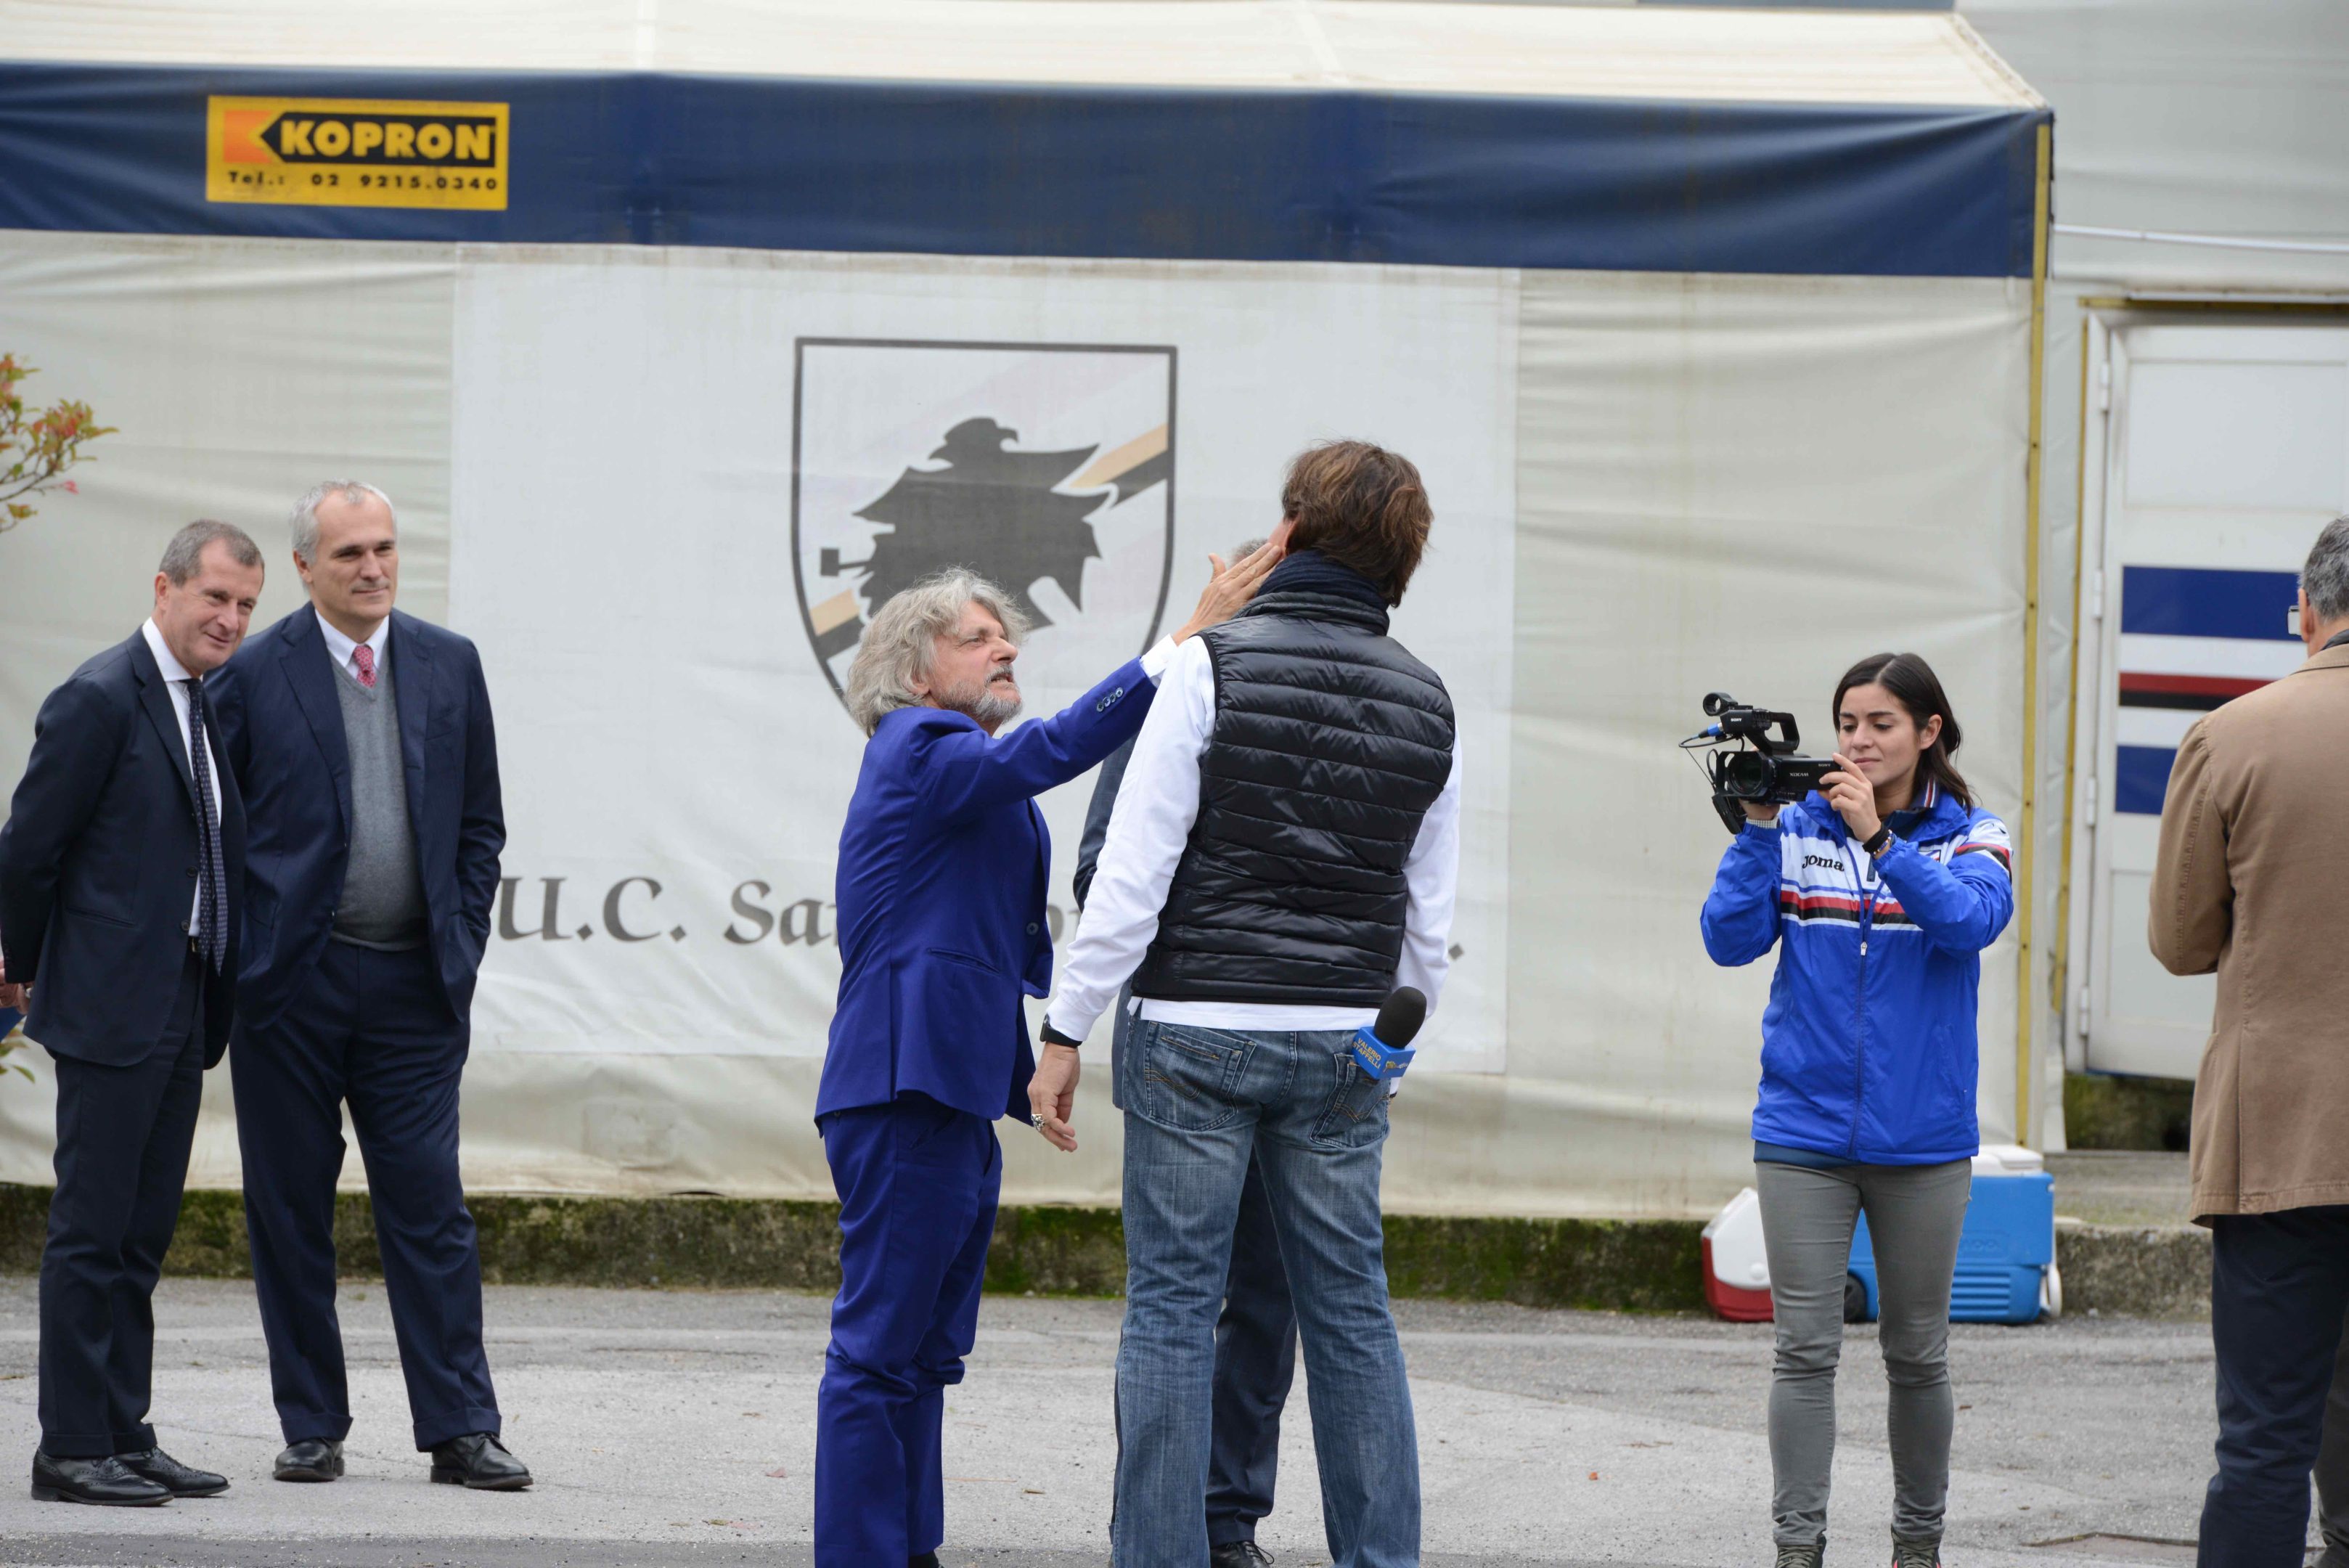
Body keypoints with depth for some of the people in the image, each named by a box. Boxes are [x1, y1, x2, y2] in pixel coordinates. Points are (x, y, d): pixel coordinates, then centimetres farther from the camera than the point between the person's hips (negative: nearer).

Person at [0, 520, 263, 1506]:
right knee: (91, 1232, -5)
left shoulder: (214, 703, 14)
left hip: (183, 1015, 8)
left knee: (140, 1238, 11)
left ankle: (125, 1439, 15)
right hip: (111, 1010, -8)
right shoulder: (100, 700, -12)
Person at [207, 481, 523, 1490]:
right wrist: (238, 956, -3)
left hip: (414, 987, 2)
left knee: (429, 1205, -1)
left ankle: (461, 1428, 1)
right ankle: (312, 1427, 12)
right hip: (292, 981, -2)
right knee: (291, 1209, 3)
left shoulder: (448, 666, 9)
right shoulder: (255, 674, -1)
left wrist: (461, 944, 6)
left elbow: (480, 824, 14)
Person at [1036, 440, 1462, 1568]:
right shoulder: (1425, 703, 8)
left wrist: (1066, 1031, -5)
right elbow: (1429, 917, 13)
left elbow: (1134, 871, -10)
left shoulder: (1215, 667, -7)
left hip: (1200, 1027, -4)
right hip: (1344, 1048, 4)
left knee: (1171, 1306, -1)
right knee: (1350, 1308, 9)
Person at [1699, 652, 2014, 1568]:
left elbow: (1970, 921, -18)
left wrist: (1878, 838, -27)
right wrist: (1758, 829, -14)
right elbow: (1731, 938, -4)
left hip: (1921, 1138, 0)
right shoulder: (1799, 829, 5)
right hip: (1805, 1132, 0)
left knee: (1917, 1350, 9)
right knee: (1805, 1348, -5)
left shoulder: (1969, 839, 2)